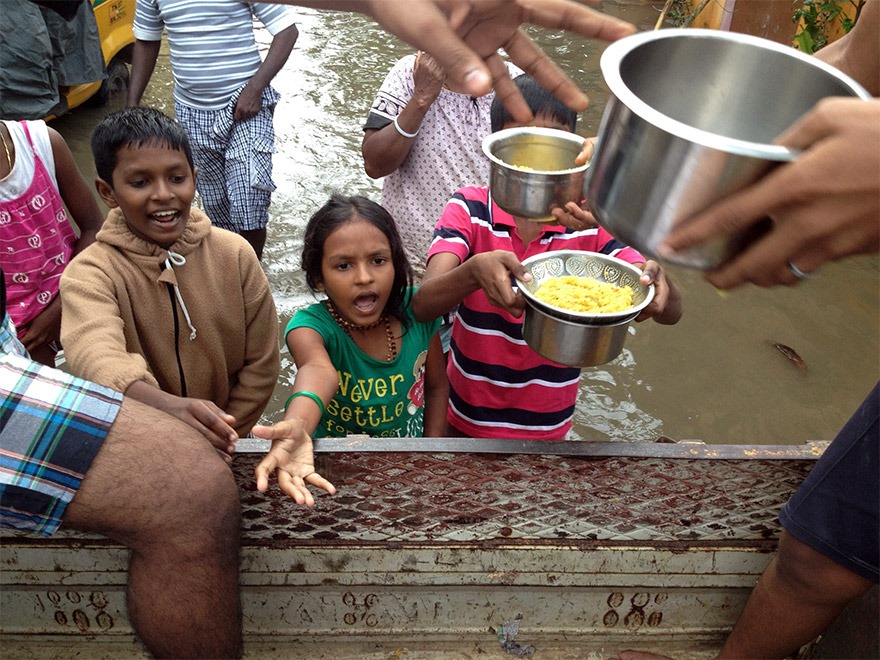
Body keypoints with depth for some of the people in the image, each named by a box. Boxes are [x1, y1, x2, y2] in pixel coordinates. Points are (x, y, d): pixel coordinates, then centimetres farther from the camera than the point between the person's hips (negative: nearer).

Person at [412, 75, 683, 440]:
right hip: (467, 419, -1)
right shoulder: (468, 208, -15)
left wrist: (654, 280, -42)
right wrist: (475, 270, -50)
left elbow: (671, 312, -18)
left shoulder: (592, 219, -12)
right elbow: (423, 304, -28)